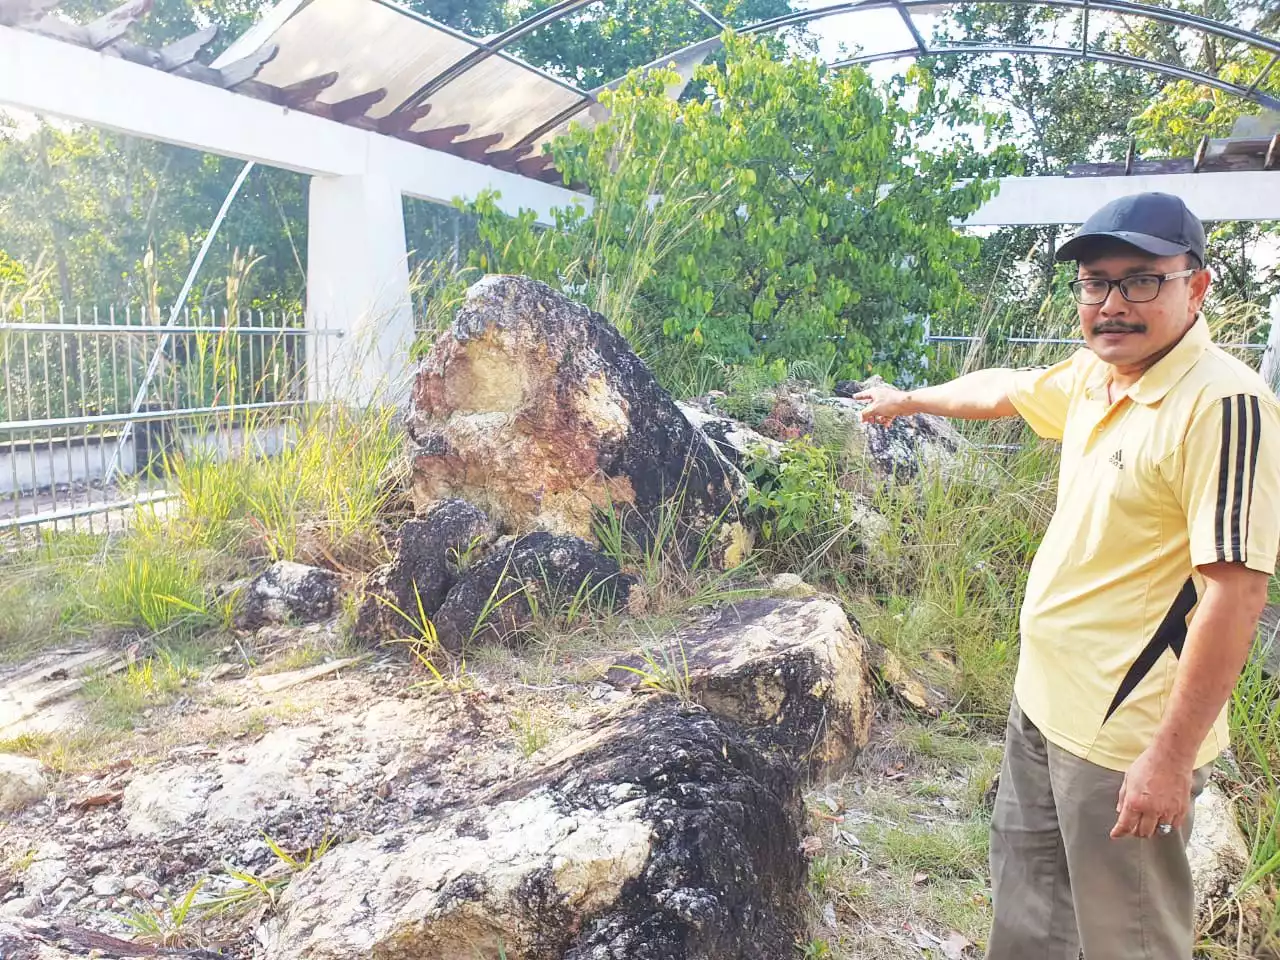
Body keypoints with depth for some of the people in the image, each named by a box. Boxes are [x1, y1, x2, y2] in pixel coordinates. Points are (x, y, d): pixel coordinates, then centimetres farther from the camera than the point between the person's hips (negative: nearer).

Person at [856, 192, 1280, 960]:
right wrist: (908, 398, 40)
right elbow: (1002, 390, 24)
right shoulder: (1094, 375, 4)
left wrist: (1173, 757, -22)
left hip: (1126, 737, -8)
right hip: (1043, 702, 8)